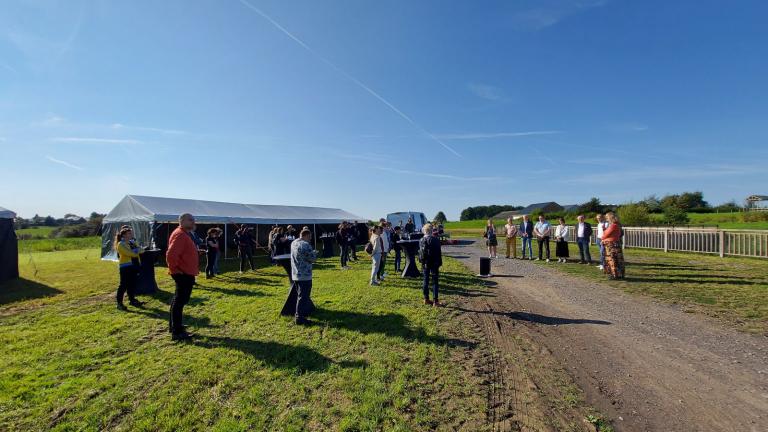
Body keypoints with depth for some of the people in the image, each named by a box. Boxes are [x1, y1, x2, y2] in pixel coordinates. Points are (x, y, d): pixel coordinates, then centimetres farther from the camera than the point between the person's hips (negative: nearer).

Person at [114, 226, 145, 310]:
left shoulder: (132, 242, 13)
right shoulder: (121, 244, -9)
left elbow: (141, 250, 11)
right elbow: (130, 253, -19)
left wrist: (137, 251, -8)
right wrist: (138, 251, -5)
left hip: (134, 265, 7)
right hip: (125, 267, -7)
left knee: (132, 283, 13)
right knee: (124, 285, -3)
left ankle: (132, 300, 25)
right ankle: (119, 303, 6)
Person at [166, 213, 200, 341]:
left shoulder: (184, 234, 15)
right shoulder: (180, 235, -19)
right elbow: (171, 255, -28)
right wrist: (175, 270, -20)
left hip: (186, 273, 11)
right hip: (183, 274, -11)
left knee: (178, 300, 20)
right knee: (179, 301, -5)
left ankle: (175, 325, 34)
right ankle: (177, 332, 2)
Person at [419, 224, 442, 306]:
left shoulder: (421, 240, 1)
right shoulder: (435, 240, -14)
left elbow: (420, 252, 6)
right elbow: (438, 253, -12)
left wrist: (422, 262, 14)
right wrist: (439, 263, -4)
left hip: (425, 263, 5)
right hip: (434, 263, -5)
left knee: (426, 281, 13)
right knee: (435, 282, 3)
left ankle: (426, 299, 21)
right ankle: (435, 301, 4)